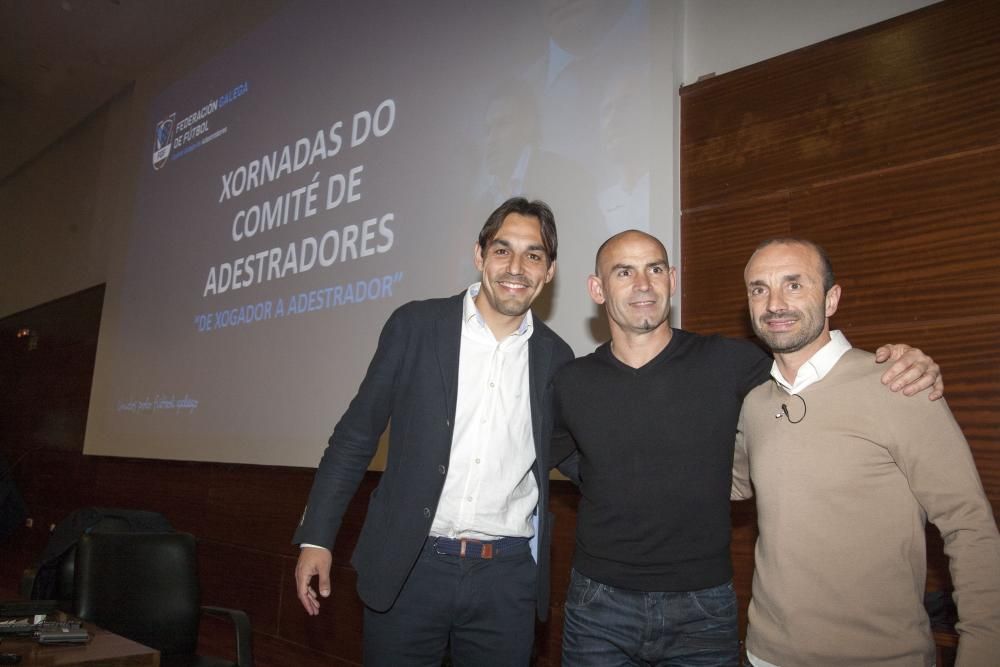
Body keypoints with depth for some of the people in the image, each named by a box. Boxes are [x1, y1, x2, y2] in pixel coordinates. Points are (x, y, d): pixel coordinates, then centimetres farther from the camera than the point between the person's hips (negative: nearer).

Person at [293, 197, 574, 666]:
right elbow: (357, 434, 0)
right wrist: (316, 537, -2)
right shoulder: (415, 326, -3)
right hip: (408, 567, -1)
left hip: (506, 575, 2)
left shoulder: (555, 356, 3)